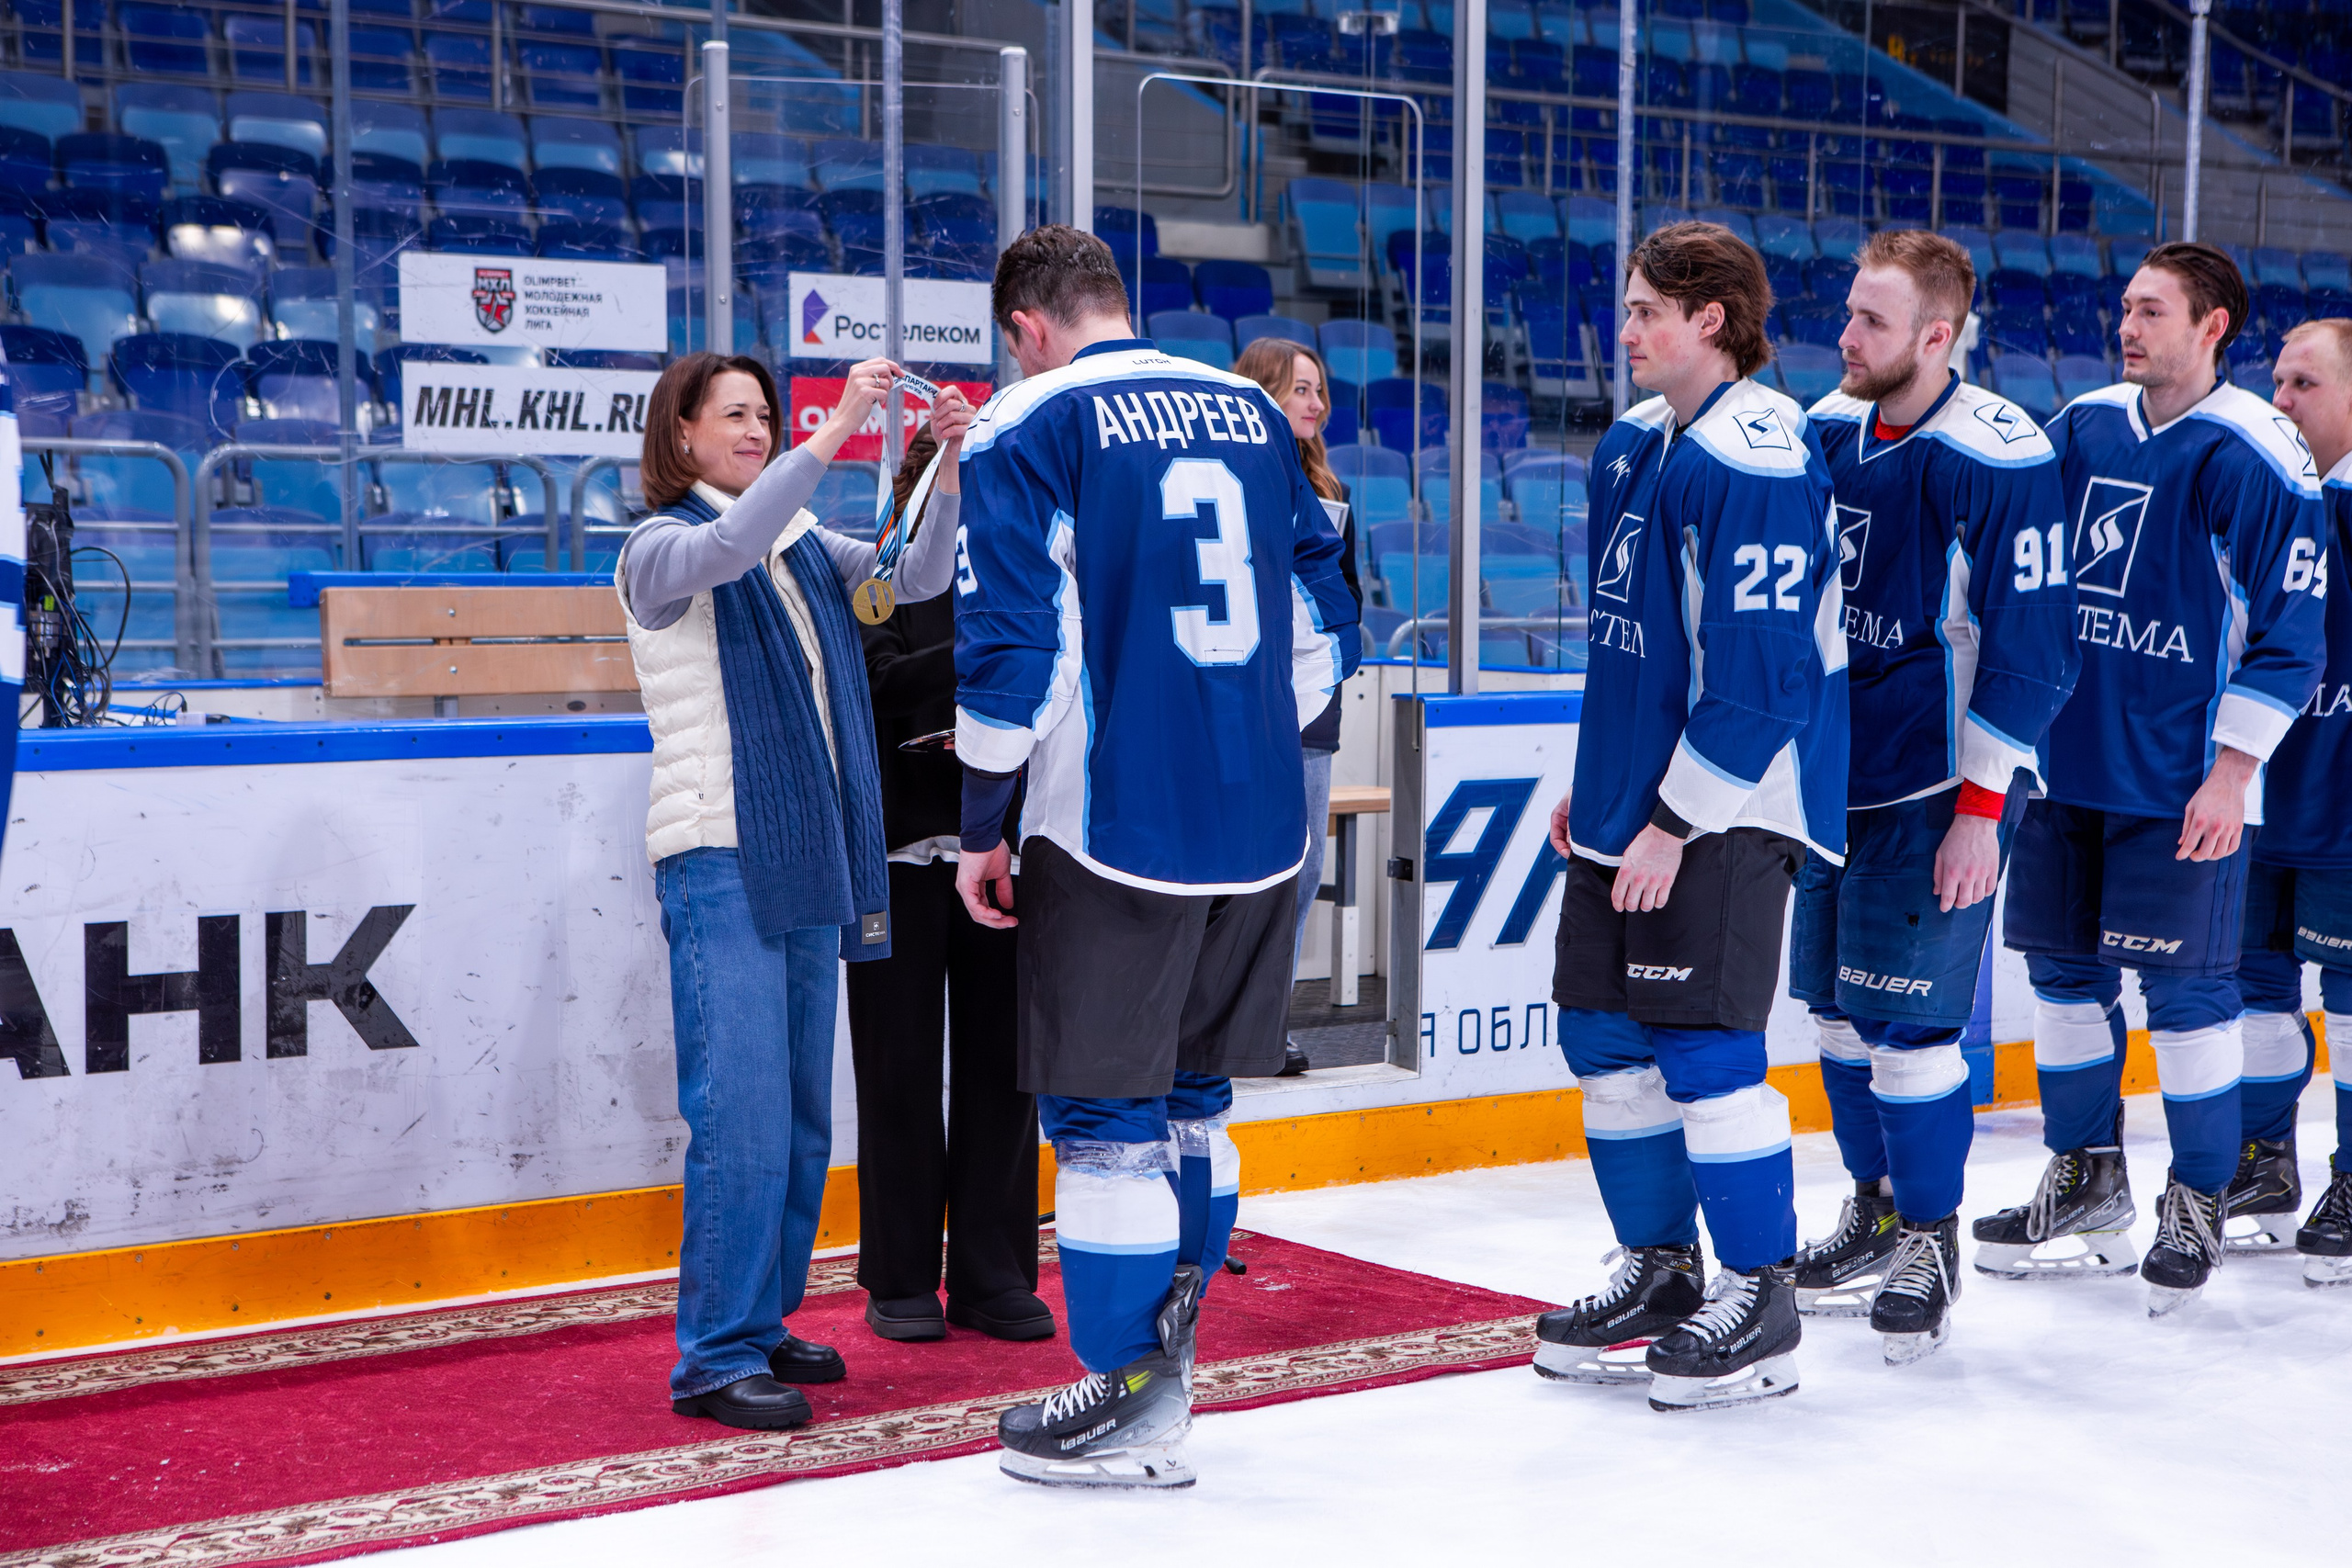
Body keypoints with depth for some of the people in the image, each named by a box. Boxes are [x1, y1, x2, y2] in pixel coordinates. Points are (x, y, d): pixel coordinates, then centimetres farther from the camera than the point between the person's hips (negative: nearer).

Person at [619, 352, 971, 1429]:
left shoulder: (802, 547, 16)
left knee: (802, 1119, 12)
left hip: (809, 860, 7)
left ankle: (761, 1321, 23)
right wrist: (833, 433, -31)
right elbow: (728, 546, -25)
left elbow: (919, 576, 7)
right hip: (719, 861, -7)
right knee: (741, 1118, -11)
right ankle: (715, 1358, -5)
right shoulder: (660, 548, -3)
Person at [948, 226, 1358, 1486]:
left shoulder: (1026, 428, -6)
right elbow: (1322, 623, 14)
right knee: (1194, 1092, 18)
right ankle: (1165, 1353, 26)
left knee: (1103, 1110, 3)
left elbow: (1009, 645, -12)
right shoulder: (1250, 413, 11)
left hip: (1113, 829, -6)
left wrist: (982, 826, -3)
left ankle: (1133, 1407, 8)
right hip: (1261, 823, 6)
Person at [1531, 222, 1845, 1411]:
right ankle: (1659, 1271, 26)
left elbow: (1759, 672, -21)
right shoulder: (1635, 445, 12)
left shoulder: (1754, 458, -17)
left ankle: (1758, 1305, 6)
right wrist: (1593, 780, 20)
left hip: (1724, 809, -9)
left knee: (1705, 1046, -7)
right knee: (1602, 1033, 12)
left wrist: (1674, 823, -19)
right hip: (1631, 798, 10)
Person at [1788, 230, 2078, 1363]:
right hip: (1833, 776, 7)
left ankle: (1930, 1244, 9)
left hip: (1936, 789, -7)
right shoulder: (1830, 431, 4)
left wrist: (1980, 807, -17)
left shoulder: (2000, 460, -17)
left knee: (1906, 1017, -6)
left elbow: (2031, 648, -16)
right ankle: (1875, 1213, 29)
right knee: (1837, 1005, 13)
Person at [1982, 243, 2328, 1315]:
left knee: (2186, 986, -2)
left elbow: (2289, 633, -10)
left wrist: (2231, 773, -14)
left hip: (2183, 782, -6)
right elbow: (2027, 571, 18)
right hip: (2068, 760, 6)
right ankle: (2087, 1182, 25)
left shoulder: (2256, 458, -11)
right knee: (2062, 965, 11)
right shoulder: (2081, 428, 7)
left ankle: (2198, 1202, 14)